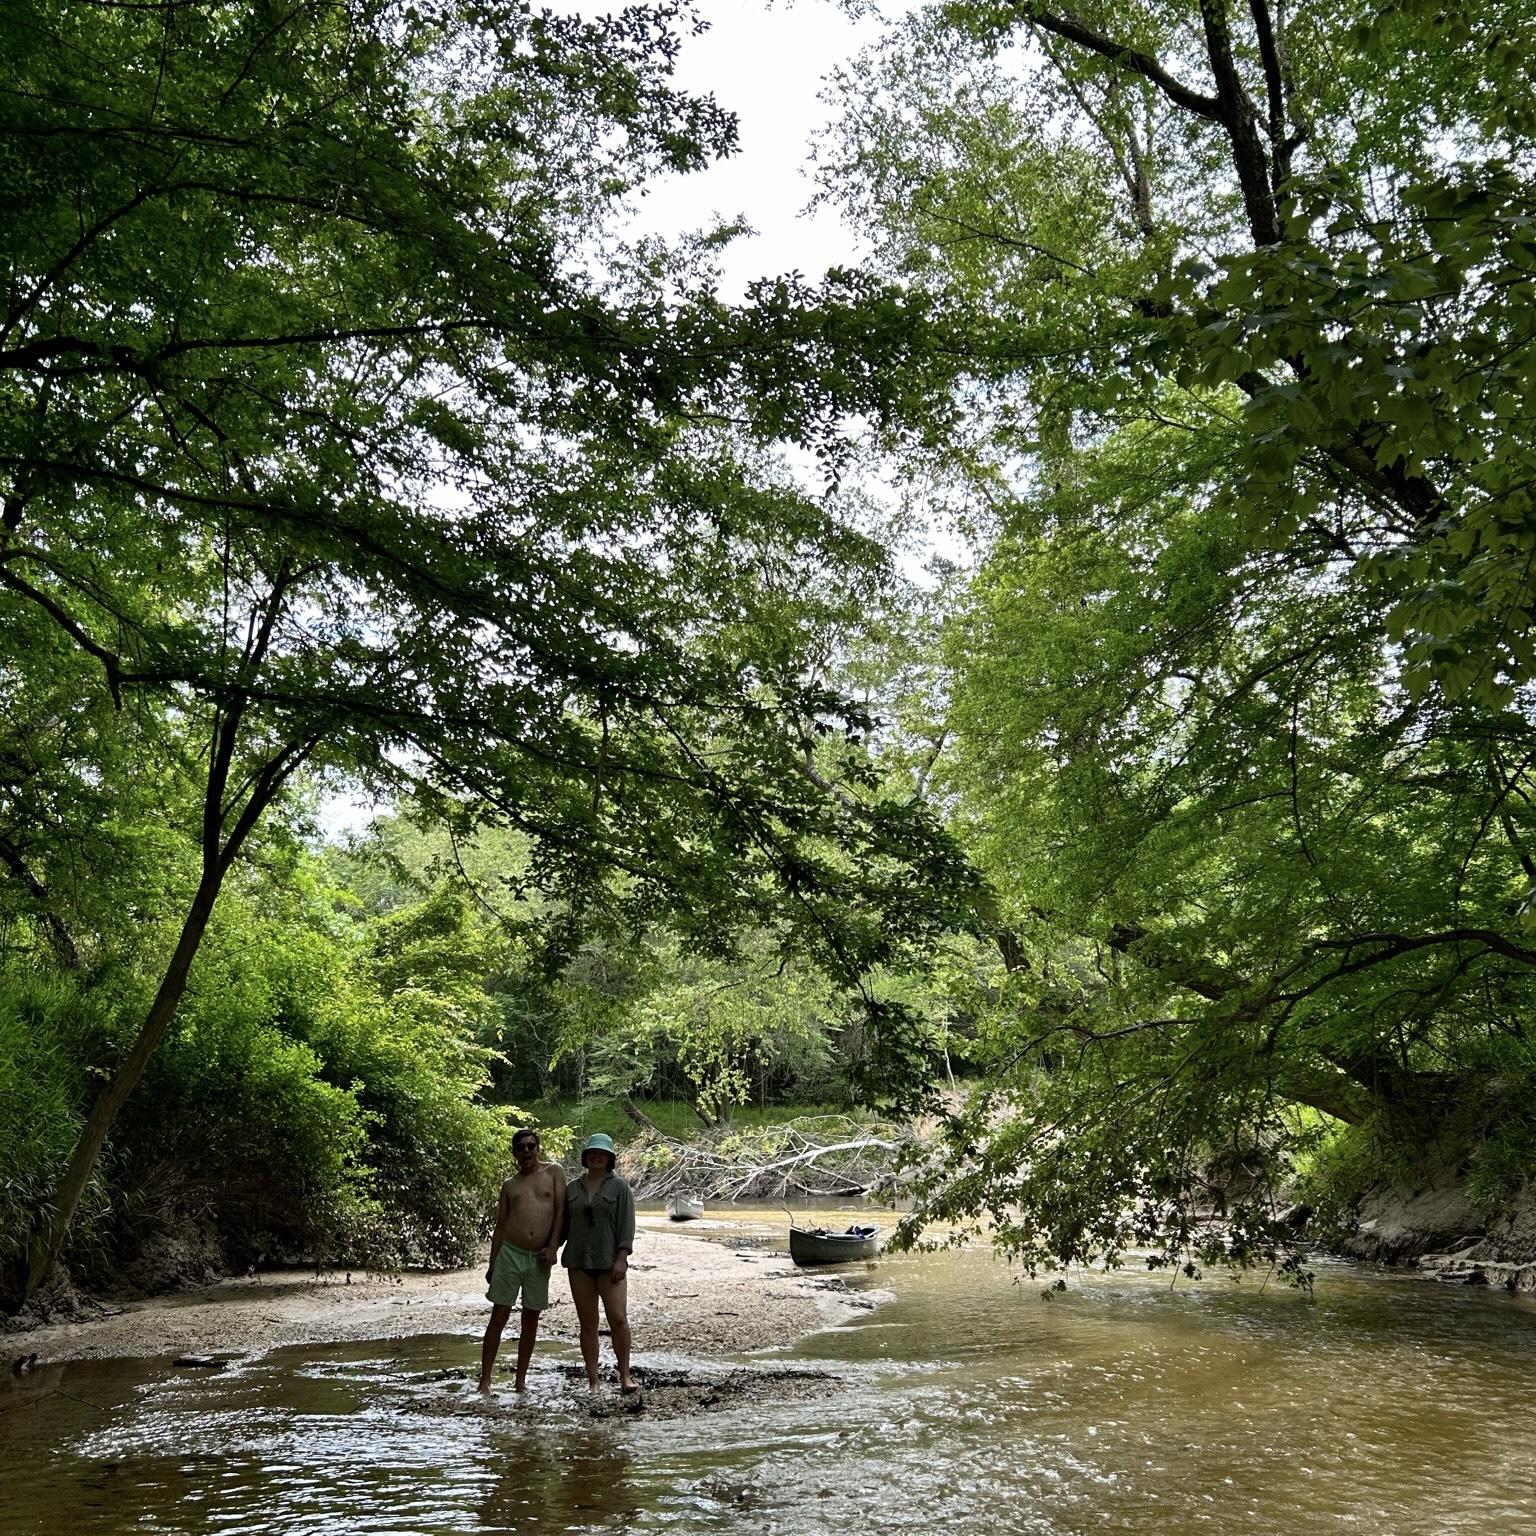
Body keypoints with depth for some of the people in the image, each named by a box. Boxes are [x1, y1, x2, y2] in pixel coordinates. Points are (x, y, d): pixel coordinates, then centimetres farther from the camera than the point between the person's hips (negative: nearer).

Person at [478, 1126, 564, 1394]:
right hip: (510, 1254, 1)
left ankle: (521, 1380, 15)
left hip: (540, 1259, 0)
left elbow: (561, 1211, 0)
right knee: (499, 1317, 0)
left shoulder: (553, 1172, 5)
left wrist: (552, 1246, -8)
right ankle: (485, 1379, 5)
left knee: (531, 1319, 7)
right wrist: (492, 1263, 8)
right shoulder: (510, 1185, 11)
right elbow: (500, 1226, 12)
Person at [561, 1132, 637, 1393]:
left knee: (618, 1318, -13)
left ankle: (624, 1376, -1)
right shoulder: (572, 1188, 11)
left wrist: (621, 1259, -13)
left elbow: (626, 1225, -4)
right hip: (579, 1263, 3)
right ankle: (593, 1381, 9)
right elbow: (563, 1224, 13)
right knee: (587, 1323, 5)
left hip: (609, 1263, -3)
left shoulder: (619, 1187, 2)